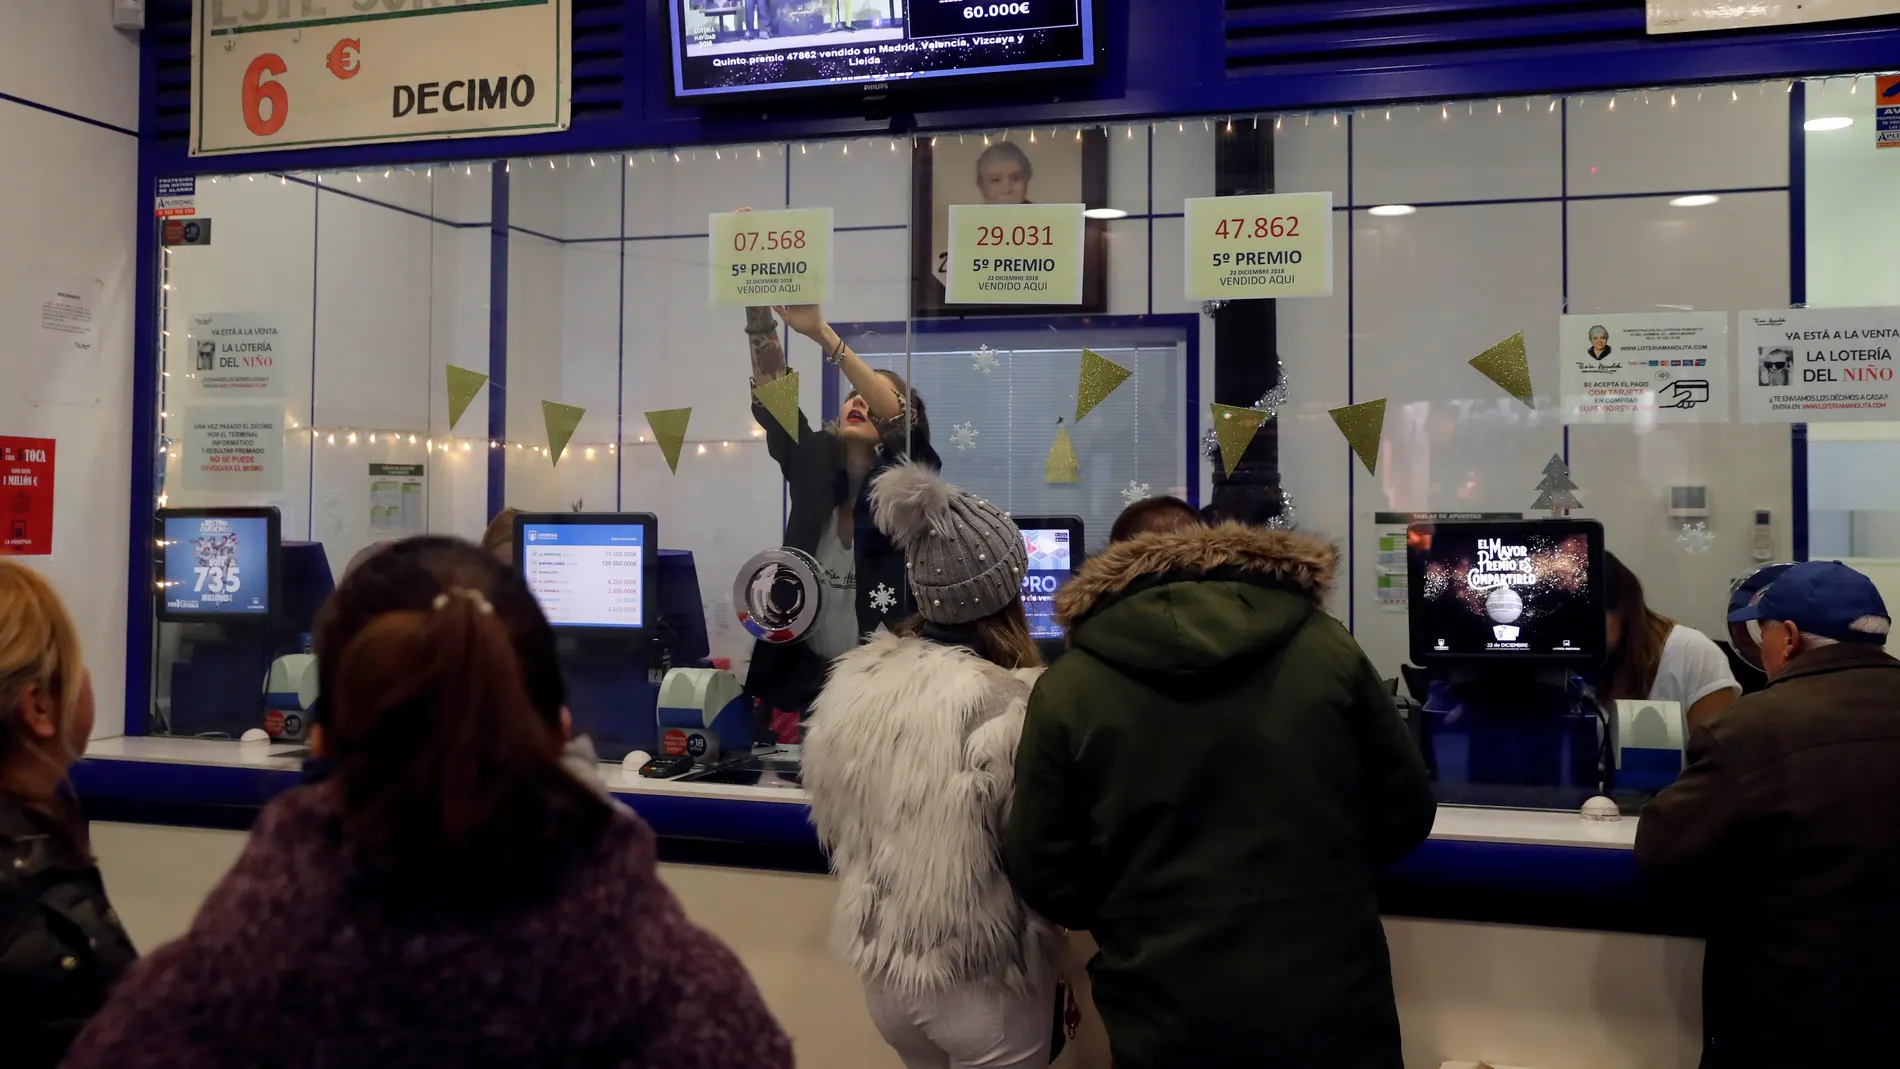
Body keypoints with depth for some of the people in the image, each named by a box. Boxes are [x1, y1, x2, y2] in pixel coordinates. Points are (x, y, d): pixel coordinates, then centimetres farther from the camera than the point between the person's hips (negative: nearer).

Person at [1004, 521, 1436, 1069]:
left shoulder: (1067, 688, -6)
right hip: (1331, 1002, 1)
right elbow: (1404, 816, 5)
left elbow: (1045, 876, -2)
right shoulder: (1326, 646, -2)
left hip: (1167, 1021, -1)